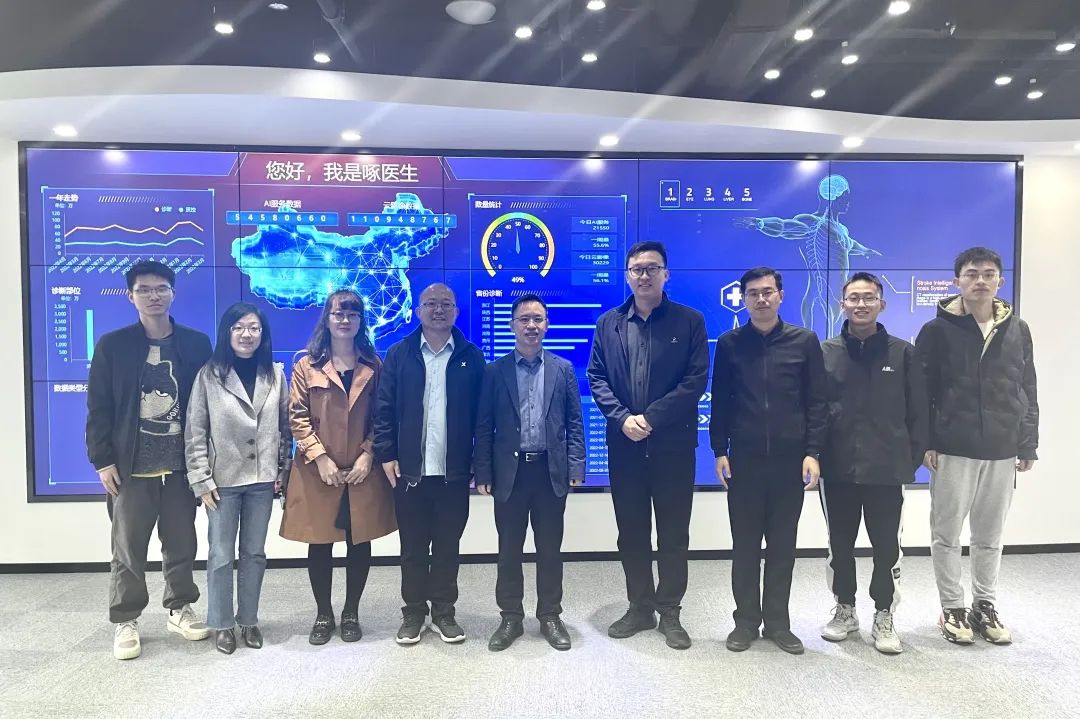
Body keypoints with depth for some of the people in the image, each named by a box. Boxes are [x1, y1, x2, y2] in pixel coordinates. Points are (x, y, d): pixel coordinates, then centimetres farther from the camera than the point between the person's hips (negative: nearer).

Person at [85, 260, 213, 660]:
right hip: (130, 466, -1)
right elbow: (98, 407, 0)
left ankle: (180, 609, 29)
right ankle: (125, 621, 22)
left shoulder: (197, 343, 2)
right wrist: (102, 460, -6)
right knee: (128, 550, 7)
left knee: (182, 545, 11)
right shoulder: (112, 345, 0)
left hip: (182, 464, 1)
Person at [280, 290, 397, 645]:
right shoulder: (307, 365, 3)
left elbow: (381, 417, 5)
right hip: (318, 472, -1)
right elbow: (297, 417, -2)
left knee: (359, 543, 8)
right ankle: (323, 615, 25)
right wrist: (320, 458, -12)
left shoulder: (373, 366, 7)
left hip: (363, 472, 1)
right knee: (319, 545, 6)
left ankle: (351, 613, 25)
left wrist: (368, 455, -8)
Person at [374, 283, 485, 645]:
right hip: (409, 470, 0)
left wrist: (481, 462, -4)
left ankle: (444, 612, 26)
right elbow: (384, 408, 1)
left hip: (454, 471, 0)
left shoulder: (472, 357, 3)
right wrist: (386, 455, -5)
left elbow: (481, 413, 1)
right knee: (413, 547, 11)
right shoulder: (399, 354, 3)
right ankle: (413, 613, 26)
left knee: (447, 546, 11)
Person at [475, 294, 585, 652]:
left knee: (550, 549, 10)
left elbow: (574, 422, 4)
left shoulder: (563, 369, 6)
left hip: (551, 471, 1)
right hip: (509, 471, 0)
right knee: (509, 550, 9)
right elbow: (484, 426, 2)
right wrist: (483, 472, -3)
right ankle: (510, 617, 23)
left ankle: (550, 616, 24)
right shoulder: (495, 371, 3)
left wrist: (576, 466, -5)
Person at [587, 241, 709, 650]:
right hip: (624, 444, 3)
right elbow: (596, 377, 4)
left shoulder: (690, 321, 1)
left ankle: (669, 612, 22)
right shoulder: (608, 323, 9)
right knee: (631, 532, 11)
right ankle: (640, 608, 26)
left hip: (673, 444, -2)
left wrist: (651, 417, -15)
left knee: (673, 533, 7)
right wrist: (623, 418, -12)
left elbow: (697, 379, -8)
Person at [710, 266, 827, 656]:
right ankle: (746, 620, 21)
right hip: (743, 459, 0)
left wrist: (812, 452, -5)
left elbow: (816, 402, 1)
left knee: (783, 544, 9)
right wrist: (720, 451, -1)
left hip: (790, 459, 0)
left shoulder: (804, 341, 2)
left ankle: (778, 622, 23)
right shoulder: (730, 343, 3)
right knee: (745, 544, 7)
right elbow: (720, 401, 4)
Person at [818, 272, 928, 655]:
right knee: (840, 545, 12)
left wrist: (913, 458, -1)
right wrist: (813, 452, -1)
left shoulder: (903, 353, 2)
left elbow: (917, 411, 4)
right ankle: (844, 609, 29)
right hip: (837, 467, 1)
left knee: (887, 547, 7)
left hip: (887, 468, -1)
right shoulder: (825, 352, 3)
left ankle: (883, 616, 24)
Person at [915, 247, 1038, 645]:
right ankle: (953, 608, 20)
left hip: (1001, 453, 3)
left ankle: (985, 606, 29)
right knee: (947, 534, 6)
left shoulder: (1017, 330, 6)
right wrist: (925, 442, -10)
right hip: (952, 451, -3)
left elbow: (1027, 393, 9)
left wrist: (1027, 445, 5)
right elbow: (921, 391, -5)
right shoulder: (938, 330, -4)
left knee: (990, 537, 14)